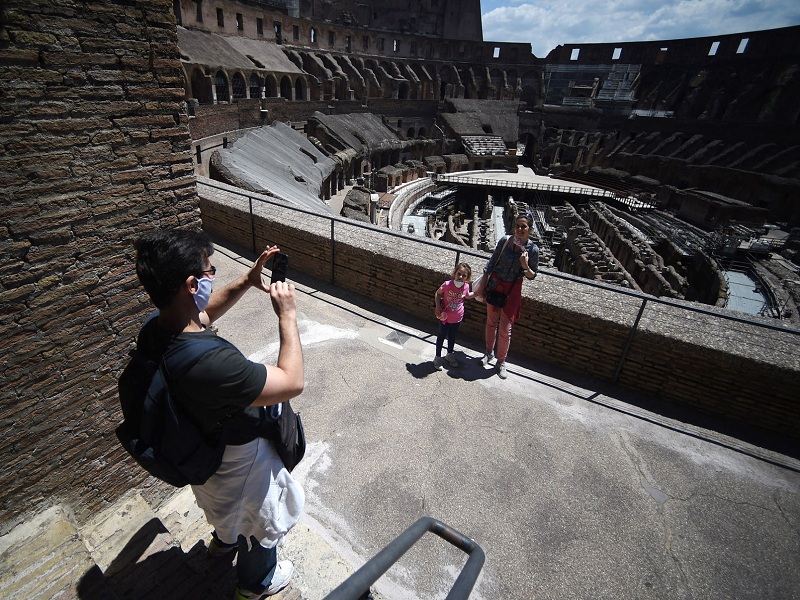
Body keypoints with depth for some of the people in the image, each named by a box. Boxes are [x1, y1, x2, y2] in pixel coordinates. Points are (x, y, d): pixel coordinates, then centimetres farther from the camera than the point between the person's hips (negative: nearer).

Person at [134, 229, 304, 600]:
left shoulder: (154, 331, -19)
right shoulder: (214, 364, -47)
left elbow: (204, 313, 2)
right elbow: (292, 383, -35)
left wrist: (246, 282, -9)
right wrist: (287, 316, -28)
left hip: (200, 448, 7)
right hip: (240, 461, -7)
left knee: (226, 505, 40)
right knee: (263, 523, 27)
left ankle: (224, 540, 71)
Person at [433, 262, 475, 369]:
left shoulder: (466, 287, -13)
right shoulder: (447, 284, -24)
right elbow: (437, 293, -8)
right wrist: (438, 307, -15)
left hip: (457, 318, 3)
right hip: (445, 317, -3)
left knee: (452, 337, 23)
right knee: (441, 336, 15)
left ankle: (449, 354, 46)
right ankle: (438, 357, 33)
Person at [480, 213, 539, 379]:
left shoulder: (532, 249, -12)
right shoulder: (505, 240, -10)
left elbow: (532, 276, -3)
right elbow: (491, 264, -1)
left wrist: (525, 266, -25)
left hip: (513, 290, -1)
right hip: (495, 285, 2)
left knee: (505, 328, 3)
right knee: (491, 322, 16)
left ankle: (501, 362, 23)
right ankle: (489, 352, 39)